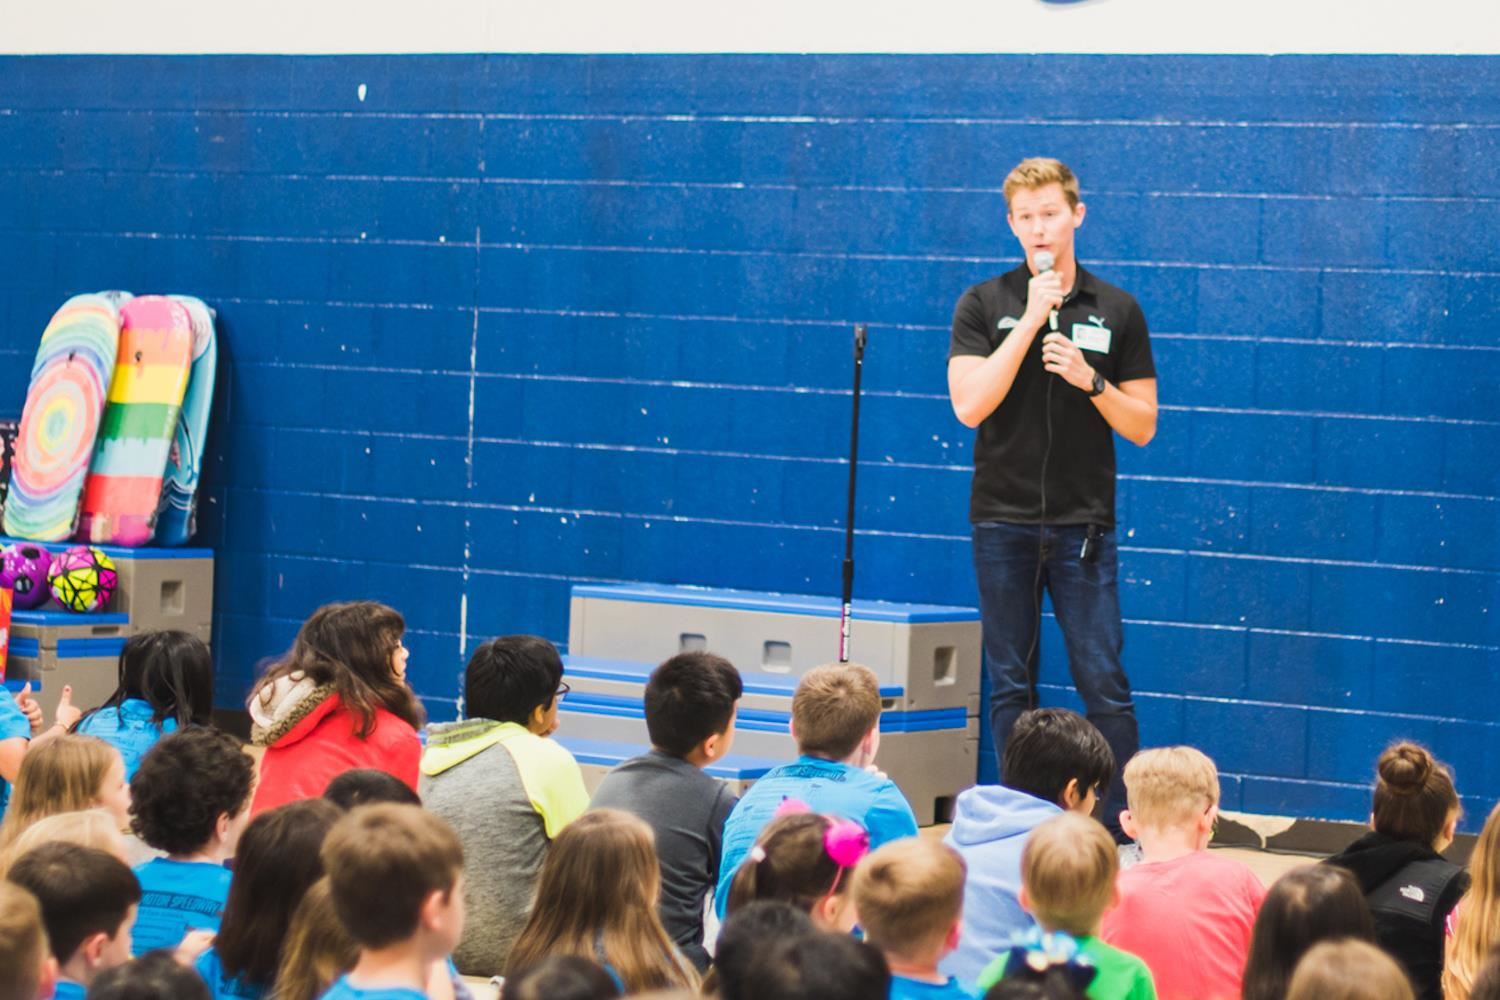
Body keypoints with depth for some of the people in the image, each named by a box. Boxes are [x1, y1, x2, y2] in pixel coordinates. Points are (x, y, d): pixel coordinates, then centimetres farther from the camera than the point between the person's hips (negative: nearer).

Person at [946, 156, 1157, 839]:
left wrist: (1090, 380, -13)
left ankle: (1125, 828, 0)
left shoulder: (1117, 311, 5)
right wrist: (1030, 320, -15)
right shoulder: (984, 305, 2)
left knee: (1103, 683, -4)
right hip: (1003, 521, 0)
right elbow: (969, 405, -11)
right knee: (1010, 685, 5)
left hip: (1083, 525, 0)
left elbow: (1142, 426, 5)